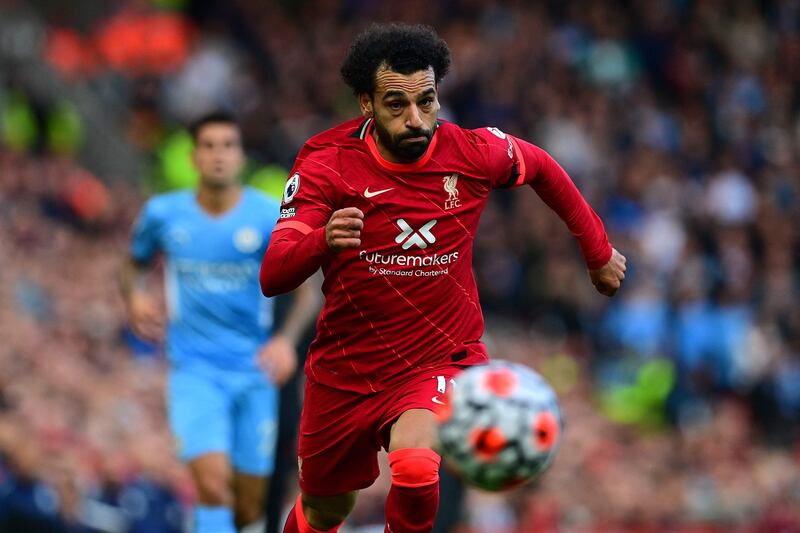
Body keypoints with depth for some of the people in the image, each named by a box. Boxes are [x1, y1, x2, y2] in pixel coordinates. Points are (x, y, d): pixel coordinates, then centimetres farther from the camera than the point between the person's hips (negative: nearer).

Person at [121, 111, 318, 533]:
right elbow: (135, 265, 18)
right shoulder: (162, 214, 0)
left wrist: (286, 339, -19)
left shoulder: (270, 217, -5)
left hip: (254, 371, 1)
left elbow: (307, 288, -1)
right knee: (214, 482, -23)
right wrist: (135, 296, -5)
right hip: (194, 370, -1)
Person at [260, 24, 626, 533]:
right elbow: (272, 277, -25)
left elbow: (542, 167, 11)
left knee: (415, 468, -33)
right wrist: (322, 240, -47)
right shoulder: (326, 163, -16)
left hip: (441, 363, -1)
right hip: (345, 368, 2)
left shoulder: (474, 152, -13)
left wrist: (598, 251, 19)